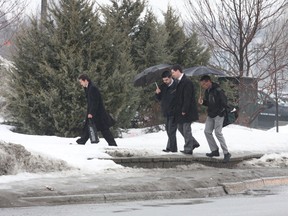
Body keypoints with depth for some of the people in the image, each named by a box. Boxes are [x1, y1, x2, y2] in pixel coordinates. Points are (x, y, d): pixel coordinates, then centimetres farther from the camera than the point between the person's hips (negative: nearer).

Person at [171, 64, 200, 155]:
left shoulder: (186, 82, -17)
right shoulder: (179, 81, 13)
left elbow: (187, 98, -21)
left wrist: (184, 110, -21)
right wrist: (178, 110, 15)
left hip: (187, 111, -10)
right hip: (180, 111, 10)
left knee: (186, 129, -3)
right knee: (180, 127, 15)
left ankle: (188, 149, 5)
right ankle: (194, 143, 25)